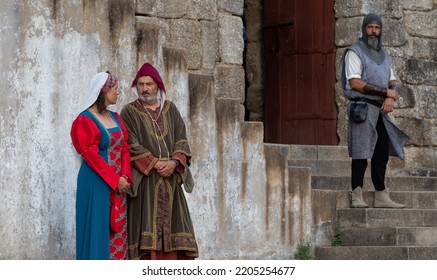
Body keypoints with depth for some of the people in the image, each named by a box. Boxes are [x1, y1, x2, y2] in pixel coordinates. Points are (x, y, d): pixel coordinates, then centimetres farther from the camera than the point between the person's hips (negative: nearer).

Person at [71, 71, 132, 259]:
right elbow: (92, 156, -13)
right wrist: (115, 180, -15)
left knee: (117, 229, 4)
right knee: (98, 228, -6)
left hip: (118, 183, 7)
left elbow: (124, 149, 9)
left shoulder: (115, 118, 14)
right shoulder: (85, 120, -8)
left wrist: (125, 176, -6)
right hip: (96, 183, -7)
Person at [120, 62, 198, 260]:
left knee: (171, 225, 2)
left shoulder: (170, 109, 13)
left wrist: (174, 162, -11)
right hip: (144, 179, -4)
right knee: (147, 227, -9)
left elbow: (181, 140, 7)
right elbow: (132, 146, -8)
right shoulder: (129, 112, 1)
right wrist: (155, 164, -16)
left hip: (170, 180, 4)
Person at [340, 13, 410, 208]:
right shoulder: (355, 52, -2)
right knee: (361, 154, -8)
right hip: (362, 107, -7)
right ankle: (356, 196, -5)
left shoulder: (384, 56, 20)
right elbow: (355, 83, -13)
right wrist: (385, 92, -12)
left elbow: (392, 82, 18)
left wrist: (391, 98, -6)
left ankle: (381, 196, 8)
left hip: (381, 110, 7)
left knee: (382, 154, 5)